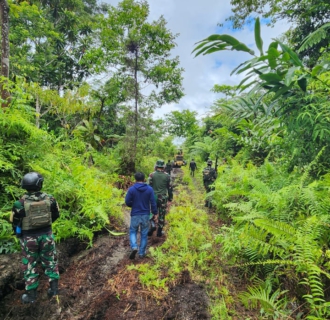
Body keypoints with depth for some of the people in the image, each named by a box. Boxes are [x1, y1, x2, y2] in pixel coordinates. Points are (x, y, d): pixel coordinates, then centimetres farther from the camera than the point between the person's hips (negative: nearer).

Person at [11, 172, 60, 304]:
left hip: (29, 237, -2)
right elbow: (56, 214, 1)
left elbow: (15, 222, -6)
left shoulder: (20, 203, -19)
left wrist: (19, 234, 14)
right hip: (46, 234, 2)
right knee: (50, 261, 19)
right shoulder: (49, 199, -13)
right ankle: (54, 288, 27)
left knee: (30, 265, 16)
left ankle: (31, 295, 28)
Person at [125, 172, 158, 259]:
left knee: (133, 231, 16)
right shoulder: (149, 189, -5)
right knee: (144, 234, 13)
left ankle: (134, 247, -5)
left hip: (135, 215, -1)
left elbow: (127, 202, -4)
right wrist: (155, 213, 2)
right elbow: (153, 202, -6)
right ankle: (142, 253, 20)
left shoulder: (131, 189, -9)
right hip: (146, 215, 1)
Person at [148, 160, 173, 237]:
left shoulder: (152, 175, -7)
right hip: (163, 198, 1)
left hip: (153, 197, 0)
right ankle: (159, 232, 17)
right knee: (161, 215, 10)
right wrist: (170, 197, 14)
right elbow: (170, 188, 3)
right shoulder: (167, 176, -3)